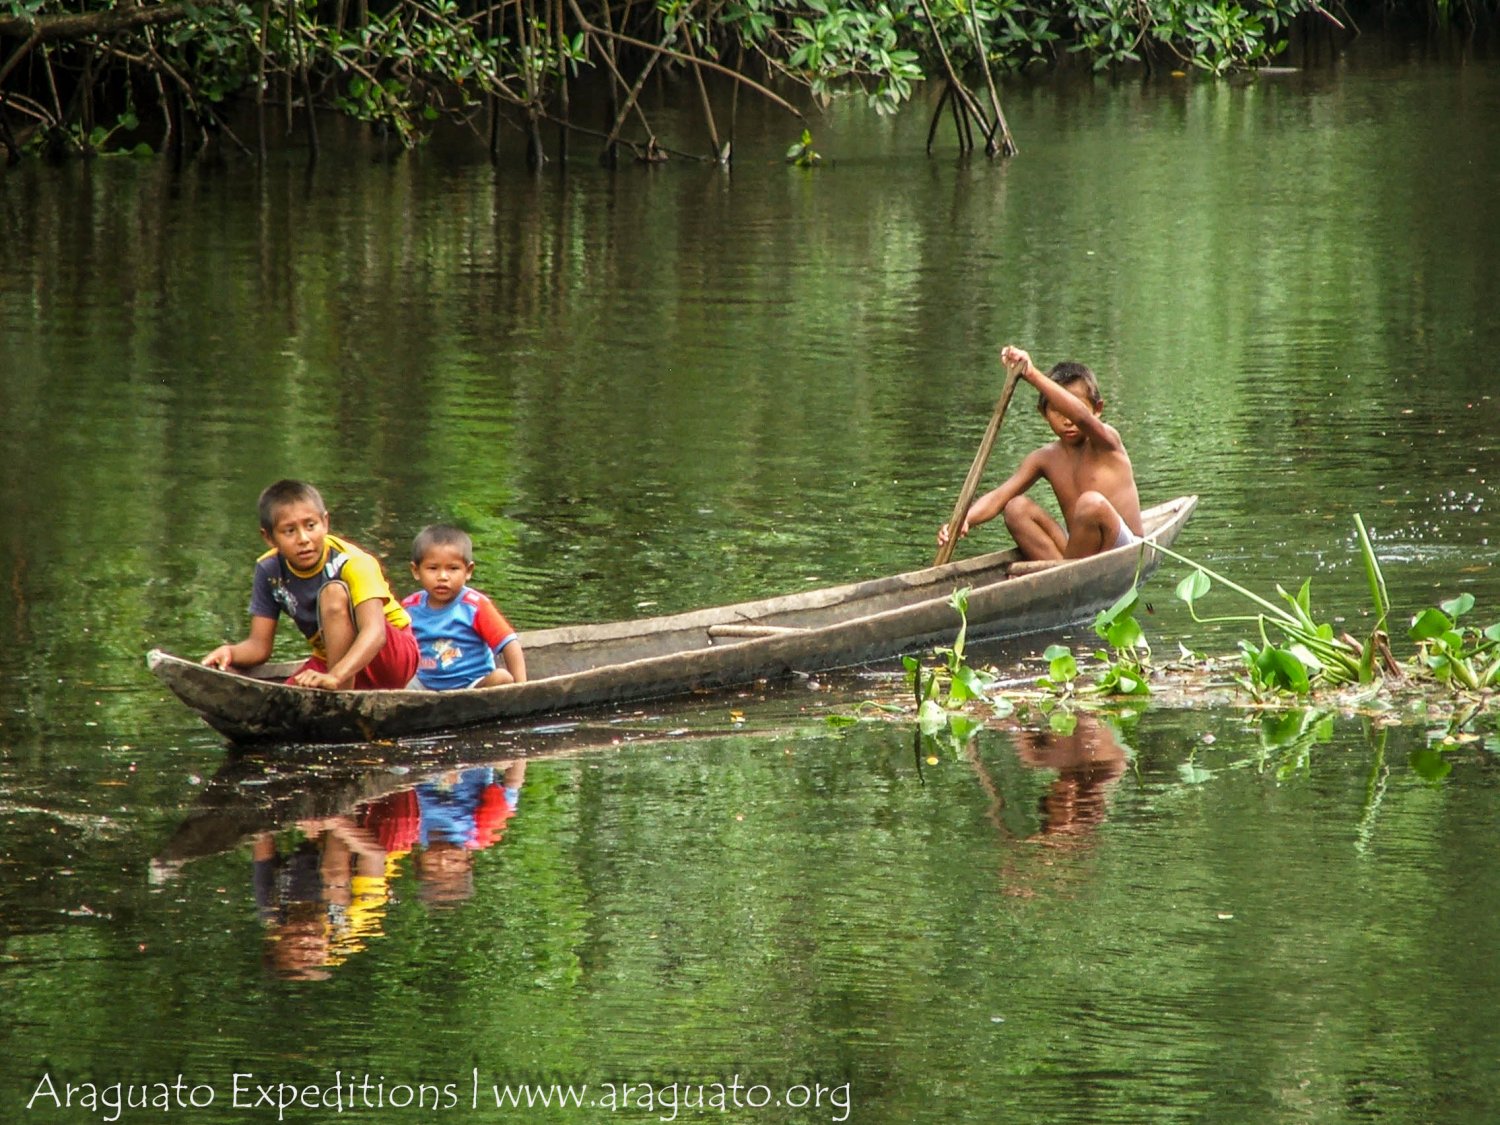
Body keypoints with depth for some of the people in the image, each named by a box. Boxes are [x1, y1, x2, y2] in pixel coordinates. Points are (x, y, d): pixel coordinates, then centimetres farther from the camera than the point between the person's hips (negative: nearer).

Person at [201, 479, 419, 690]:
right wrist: (229, 652, -30)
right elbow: (260, 644, -6)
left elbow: (374, 632, -38)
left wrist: (334, 677, -55)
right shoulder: (269, 571, -8)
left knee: (334, 592, -31)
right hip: (333, 661, 5)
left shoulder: (352, 563, -24)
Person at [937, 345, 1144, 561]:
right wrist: (964, 520, -27)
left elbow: (1081, 417, -32)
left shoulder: (1105, 442, -9)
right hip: (1079, 552, 5)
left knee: (1093, 503, -33)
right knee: (1016, 508, -11)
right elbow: (999, 497, -6)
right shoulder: (1045, 459, 5)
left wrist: (1032, 375, -42)